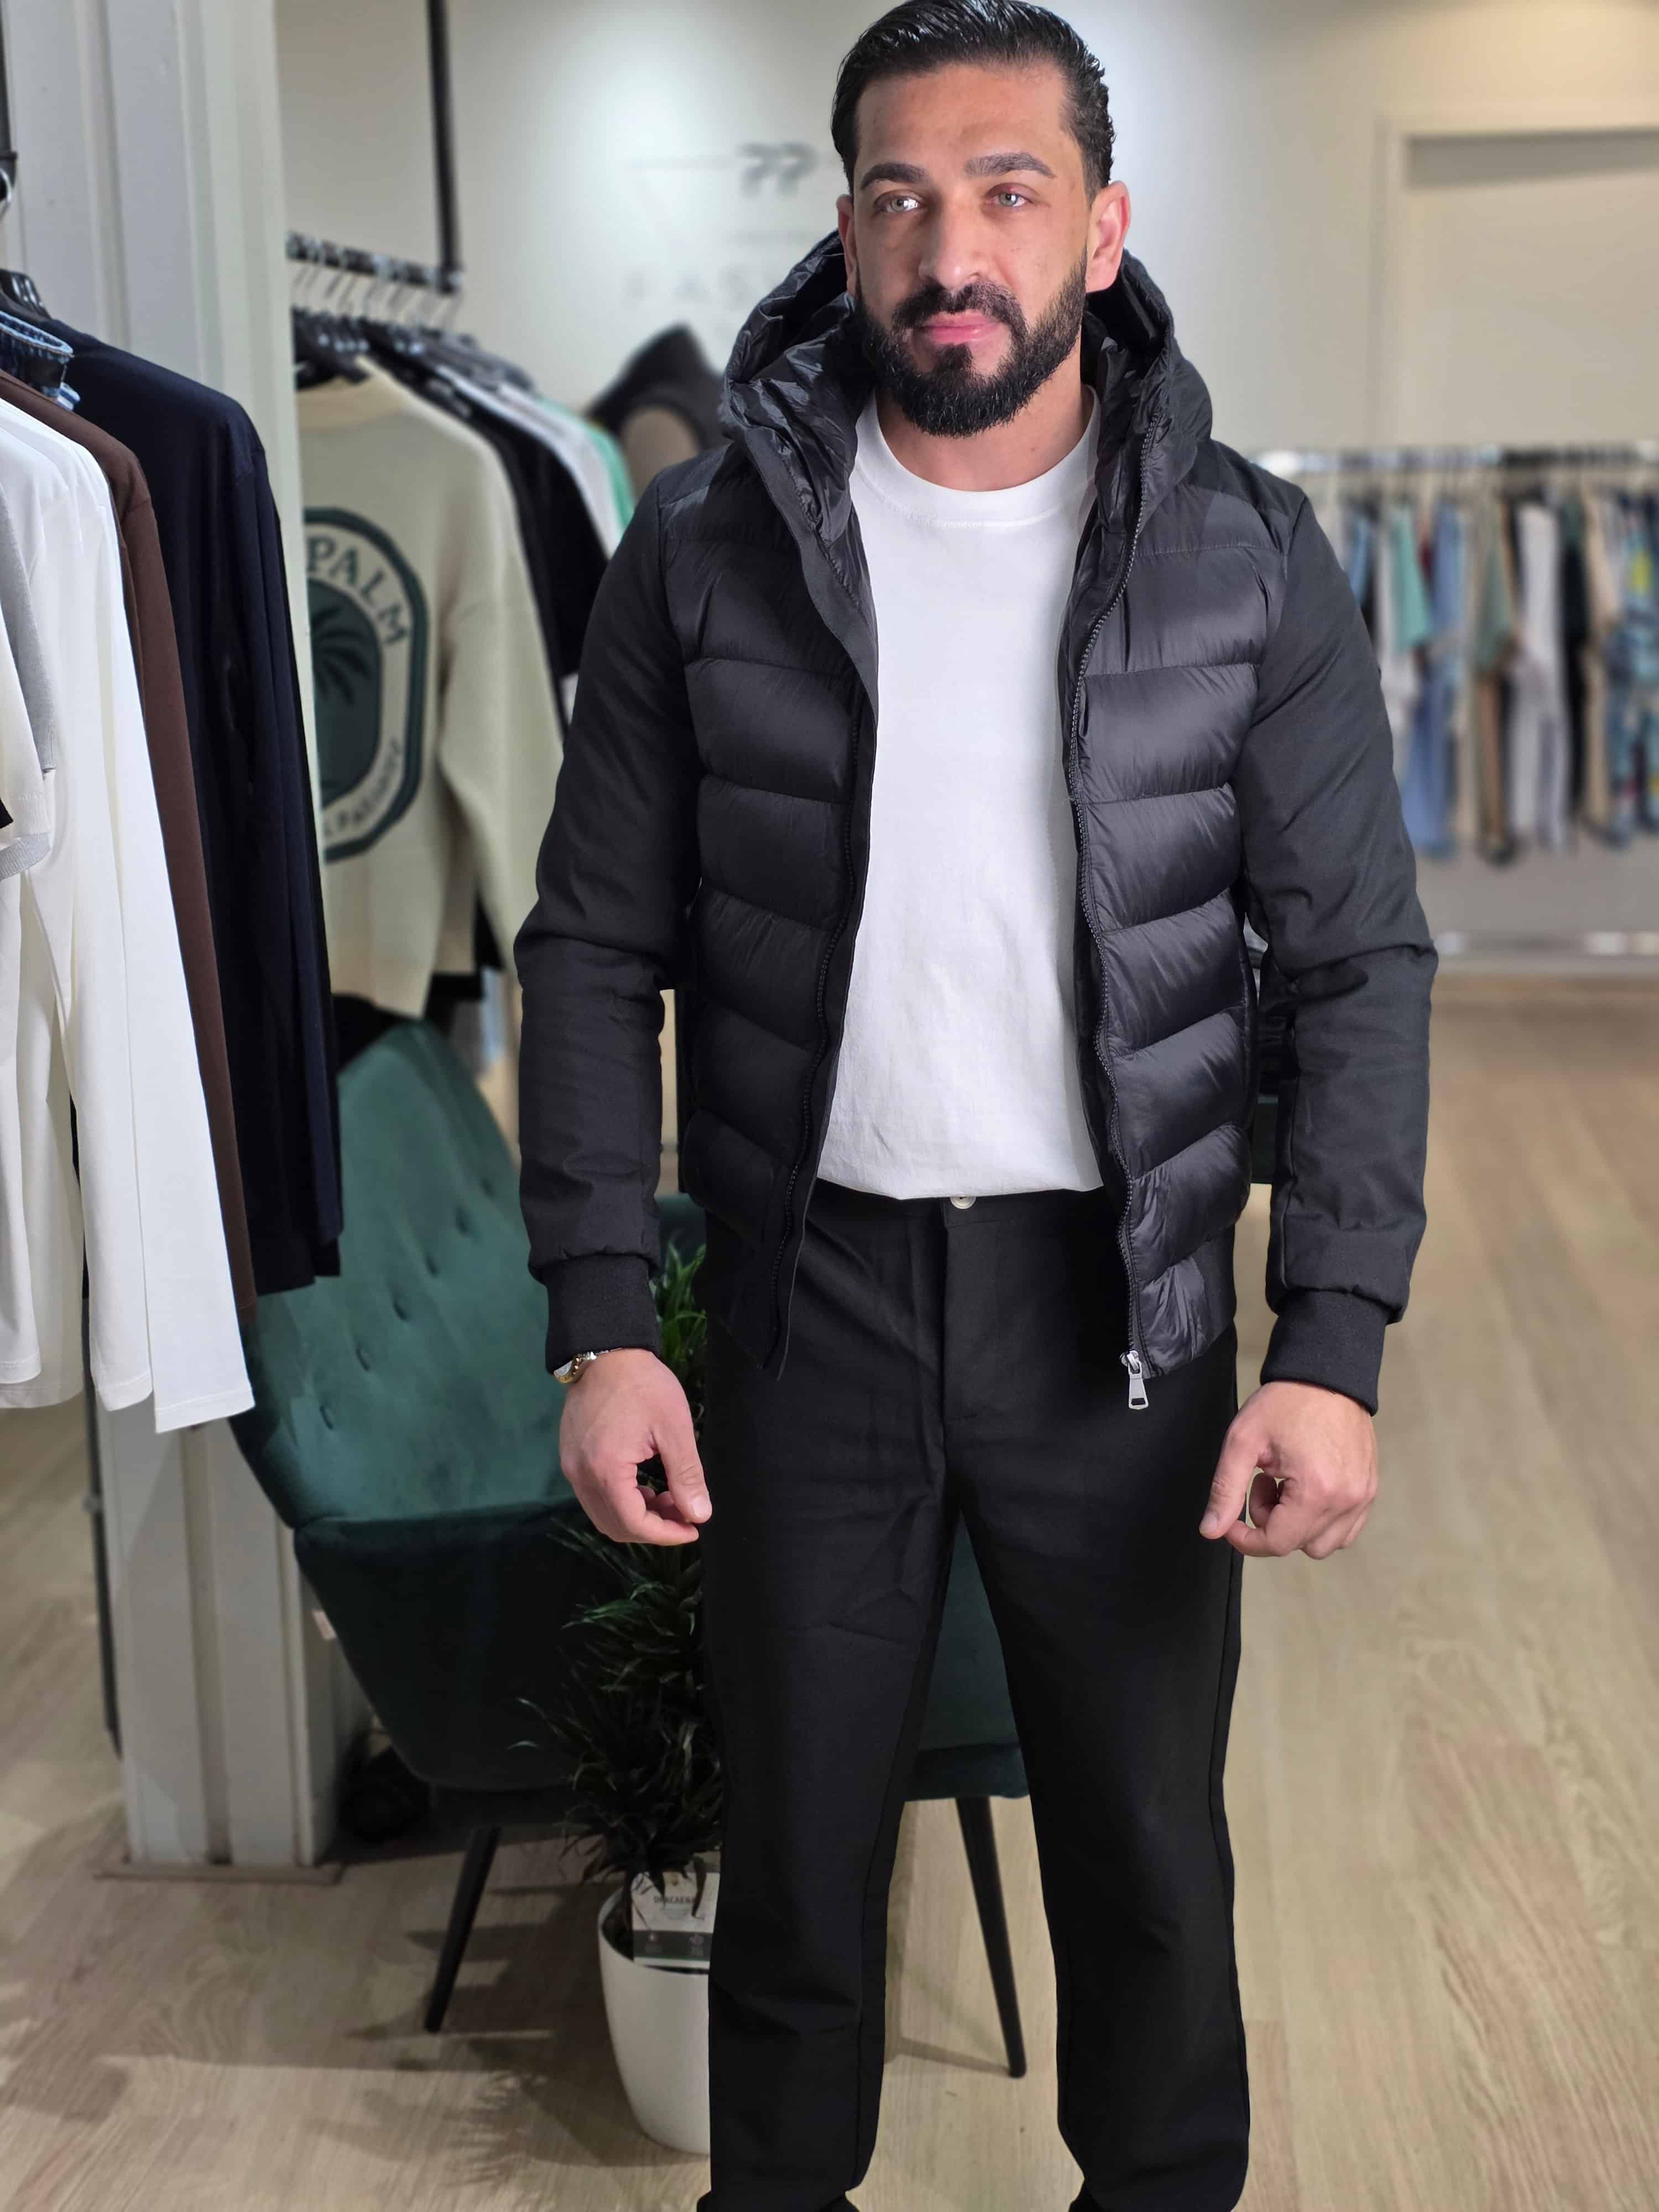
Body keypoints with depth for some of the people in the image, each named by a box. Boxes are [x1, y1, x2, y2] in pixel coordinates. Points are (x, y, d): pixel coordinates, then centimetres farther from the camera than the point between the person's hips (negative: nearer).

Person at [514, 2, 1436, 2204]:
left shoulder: (1249, 562, -5)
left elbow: (1356, 964, -4)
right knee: (797, 1829, 15)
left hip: (1118, 1296, 0)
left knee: (1147, 1839, 15)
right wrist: (603, 1324, -8)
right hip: (809, 1294, 0)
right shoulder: (708, 550, -4)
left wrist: (1335, 1346, -13)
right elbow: (600, 951, -1)